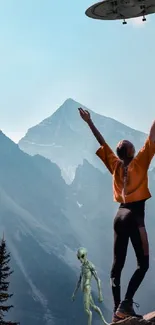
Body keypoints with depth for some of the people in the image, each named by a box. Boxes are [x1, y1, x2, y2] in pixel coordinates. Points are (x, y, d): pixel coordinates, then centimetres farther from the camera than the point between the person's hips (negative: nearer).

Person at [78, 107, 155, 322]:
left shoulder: (115, 165, 6)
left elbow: (102, 143, 15)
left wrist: (90, 123, 24)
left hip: (121, 215, 6)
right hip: (135, 215, -6)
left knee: (117, 264, 6)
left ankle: (117, 309, 2)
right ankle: (126, 303, -17)